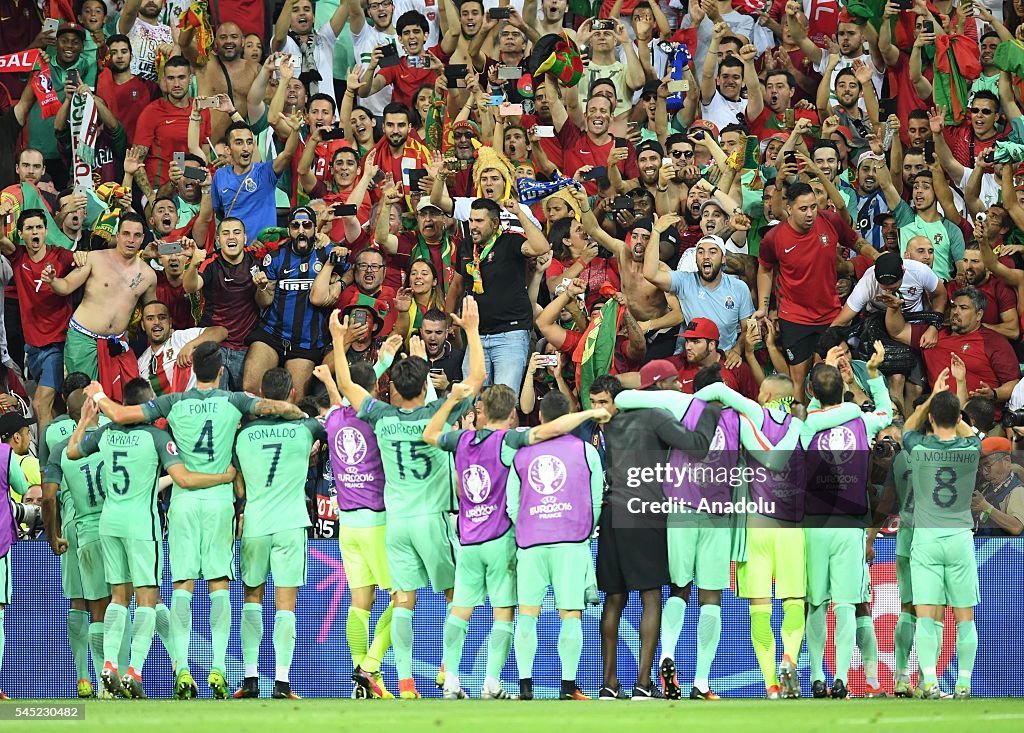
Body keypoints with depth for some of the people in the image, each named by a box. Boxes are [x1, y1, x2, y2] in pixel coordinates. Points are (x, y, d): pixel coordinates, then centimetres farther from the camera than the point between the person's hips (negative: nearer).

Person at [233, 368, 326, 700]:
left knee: (252, 598, 14)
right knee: (285, 603, -2)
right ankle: (282, 682, -7)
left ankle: (250, 678, 7)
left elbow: (239, 490, 11)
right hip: (291, 525, -2)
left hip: (254, 525, 2)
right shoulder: (304, 428, -2)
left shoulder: (244, 434, 3)